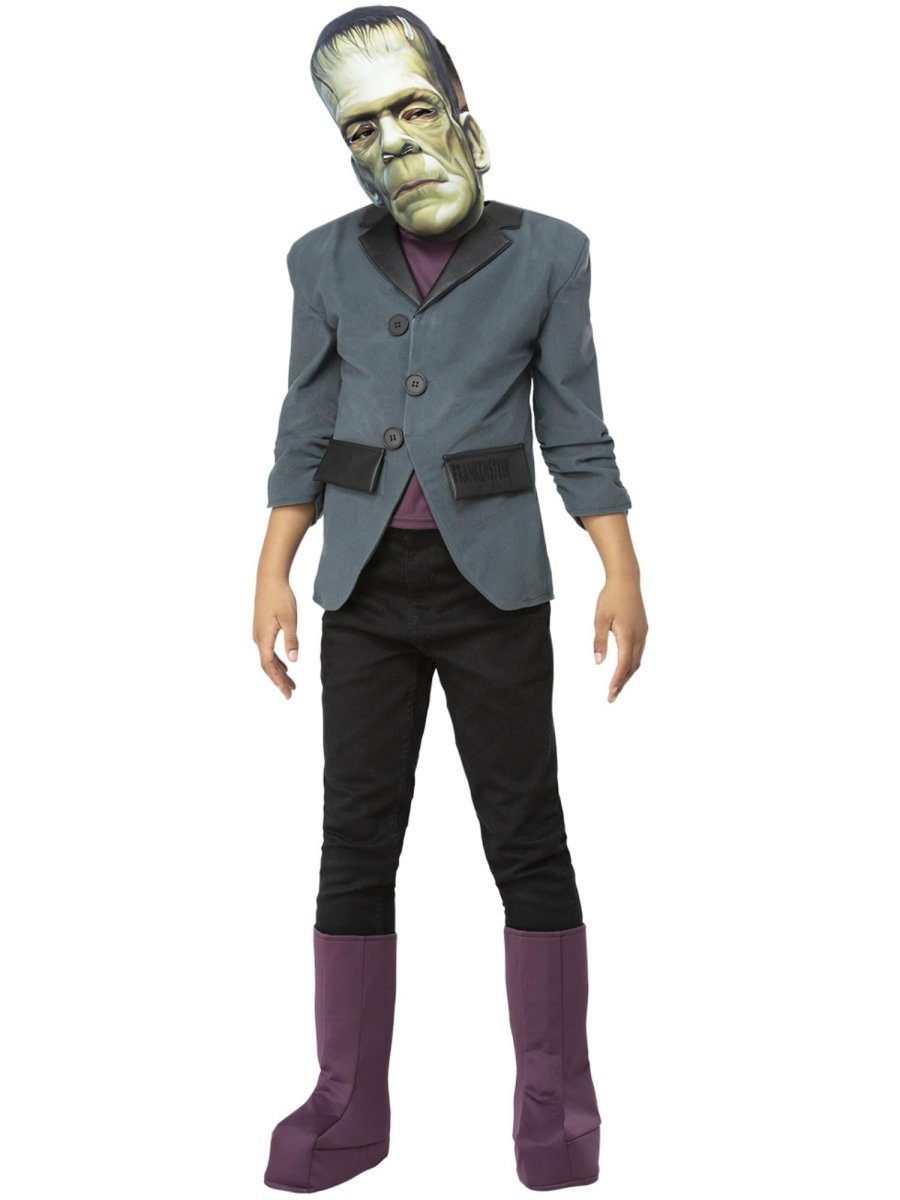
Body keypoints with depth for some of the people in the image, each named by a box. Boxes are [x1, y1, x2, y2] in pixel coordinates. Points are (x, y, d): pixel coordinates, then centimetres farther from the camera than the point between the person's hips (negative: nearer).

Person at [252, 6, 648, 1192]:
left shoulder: (547, 253, -2)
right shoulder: (328, 260, 3)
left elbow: (577, 434, -1)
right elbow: (308, 433, 6)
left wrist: (624, 576, -10)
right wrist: (272, 579, -2)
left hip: (495, 584, -2)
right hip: (369, 590, 2)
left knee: (527, 840, -2)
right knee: (357, 843, 1)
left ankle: (554, 1101, 11)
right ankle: (351, 1105, 11)